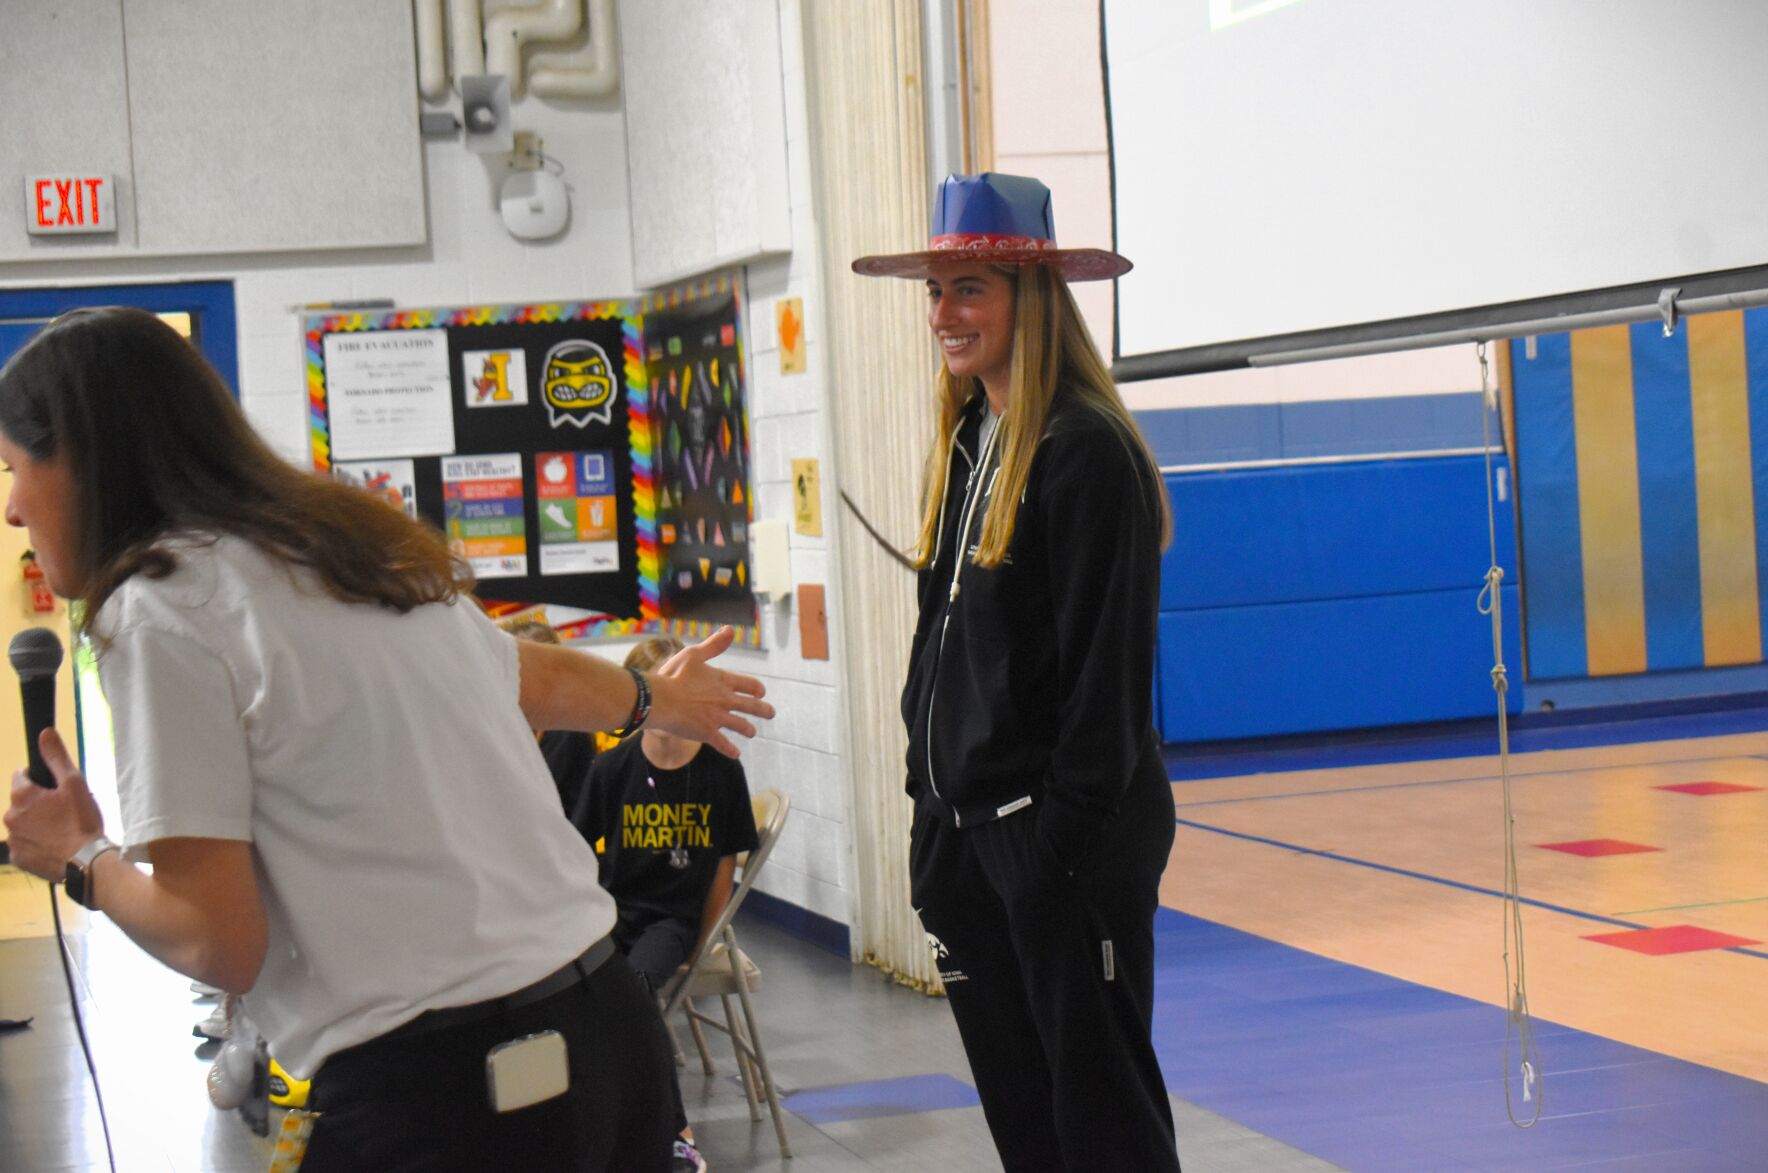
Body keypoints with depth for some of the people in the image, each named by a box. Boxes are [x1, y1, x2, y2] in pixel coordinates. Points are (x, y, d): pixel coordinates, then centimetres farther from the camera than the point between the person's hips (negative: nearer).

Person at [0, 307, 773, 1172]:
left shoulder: (164, 610, -11)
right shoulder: (361, 551, 12)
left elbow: (218, 942, -13)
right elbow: (533, 675, 31)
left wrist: (81, 860, 7)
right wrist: (654, 697, 52)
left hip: (434, 1097, -8)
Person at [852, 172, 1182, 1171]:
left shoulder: (1086, 450, -13)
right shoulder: (966, 448, 12)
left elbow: (1107, 668, -16)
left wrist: (1069, 837, -18)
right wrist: (933, 809, 13)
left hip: (1069, 833, -8)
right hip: (972, 827, 8)